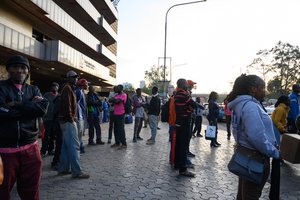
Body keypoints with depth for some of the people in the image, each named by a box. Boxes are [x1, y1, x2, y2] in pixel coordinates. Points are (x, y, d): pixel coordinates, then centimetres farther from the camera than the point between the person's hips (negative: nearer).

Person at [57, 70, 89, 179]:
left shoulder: (69, 88, 21)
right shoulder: (67, 88, -10)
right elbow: (66, 104, -21)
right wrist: (71, 118, -18)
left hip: (67, 121, 11)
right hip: (68, 121, -11)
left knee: (66, 146, 14)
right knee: (74, 145, -10)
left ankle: (63, 169, 22)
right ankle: (77, 171, -6)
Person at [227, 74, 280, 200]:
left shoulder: (240, 104, 8)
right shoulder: (250, 105, -24)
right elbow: (257, 136, -31)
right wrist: (275, 153, -17)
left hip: (245, 152, 10)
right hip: (255, 156, -10)